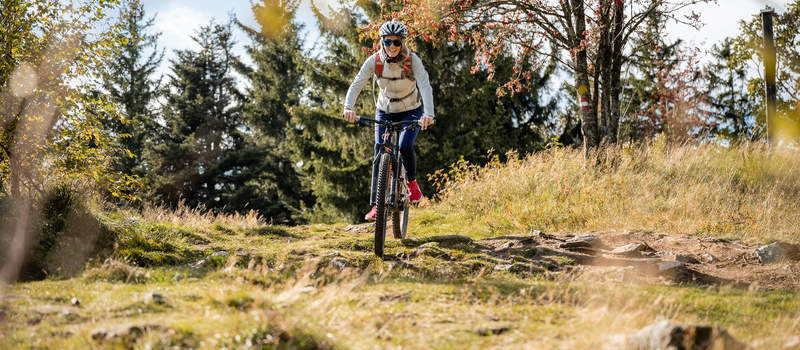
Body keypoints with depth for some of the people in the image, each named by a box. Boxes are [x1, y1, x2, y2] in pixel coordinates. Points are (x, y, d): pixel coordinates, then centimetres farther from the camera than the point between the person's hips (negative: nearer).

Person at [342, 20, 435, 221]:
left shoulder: (412, 61, -22)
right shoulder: (375, 61, -17)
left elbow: (425, 87, -34)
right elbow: (356, 84, -25)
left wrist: (428, 114, -51)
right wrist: (348, 108, -44)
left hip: (411, 112, -2)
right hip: (385, 112, 2)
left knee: (405, 146, -26)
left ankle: (412, 182, 3)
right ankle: (376, 205, -4)